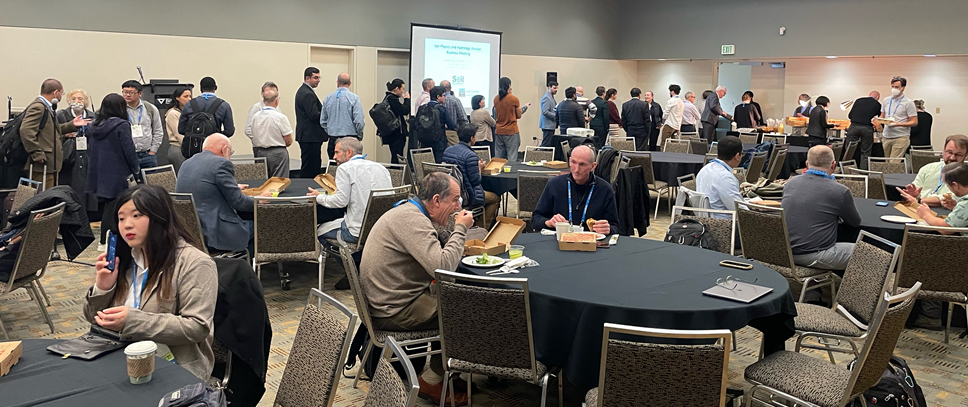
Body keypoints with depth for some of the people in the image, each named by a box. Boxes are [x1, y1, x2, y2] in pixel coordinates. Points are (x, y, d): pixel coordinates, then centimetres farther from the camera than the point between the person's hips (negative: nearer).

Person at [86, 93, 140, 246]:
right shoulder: (121, 126, -13)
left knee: (103, 206, 16)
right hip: (116, 175, -7)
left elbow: (90, 149, 17)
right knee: (112, 207, -3)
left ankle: (104, 240, 23)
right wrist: (136, 169, -1)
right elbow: (129, 150, -13)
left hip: (98, 173, 7)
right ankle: (106, 242, -1)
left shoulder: (93, 126, 9)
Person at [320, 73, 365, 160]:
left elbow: (322, 121, 10)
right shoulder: (354, 98, -6)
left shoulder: (327, 98, 6)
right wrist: (360, 136, 4)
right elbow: (359, 121, -12)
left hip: (333, 140, 4)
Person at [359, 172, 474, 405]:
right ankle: (433, 380, 9)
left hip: (390, 300, 10)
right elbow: (443, 267, -32)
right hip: (394, 312, -10)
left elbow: (435, 252, 15)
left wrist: (456, 237, -2)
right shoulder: (411, 220, -24)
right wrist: (460, 229, -19)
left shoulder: (409, 211, 9)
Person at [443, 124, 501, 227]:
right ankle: (484, 229, 23)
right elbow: (476, 181, -19)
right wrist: (479, 168, 0)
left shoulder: (447, 150, 2)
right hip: (466, 197, -8)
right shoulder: (470, 155, -23)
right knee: (496, 198, 17)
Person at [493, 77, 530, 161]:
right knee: (512, 158, -2)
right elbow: (519, 116, -2)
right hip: (511, 132, -5)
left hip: (498, 131, 5)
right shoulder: (514, 99, -11)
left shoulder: (496, 99, 3)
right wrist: (525, 107, 16)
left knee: (499, 158, 9)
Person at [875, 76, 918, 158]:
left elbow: (914, 122, -4)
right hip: (886, 137, 5)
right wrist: (878, 123, -1)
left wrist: (899, 124, -20)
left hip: (901, 138, -5)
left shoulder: (908, 103, -2)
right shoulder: (886, 100, 14)